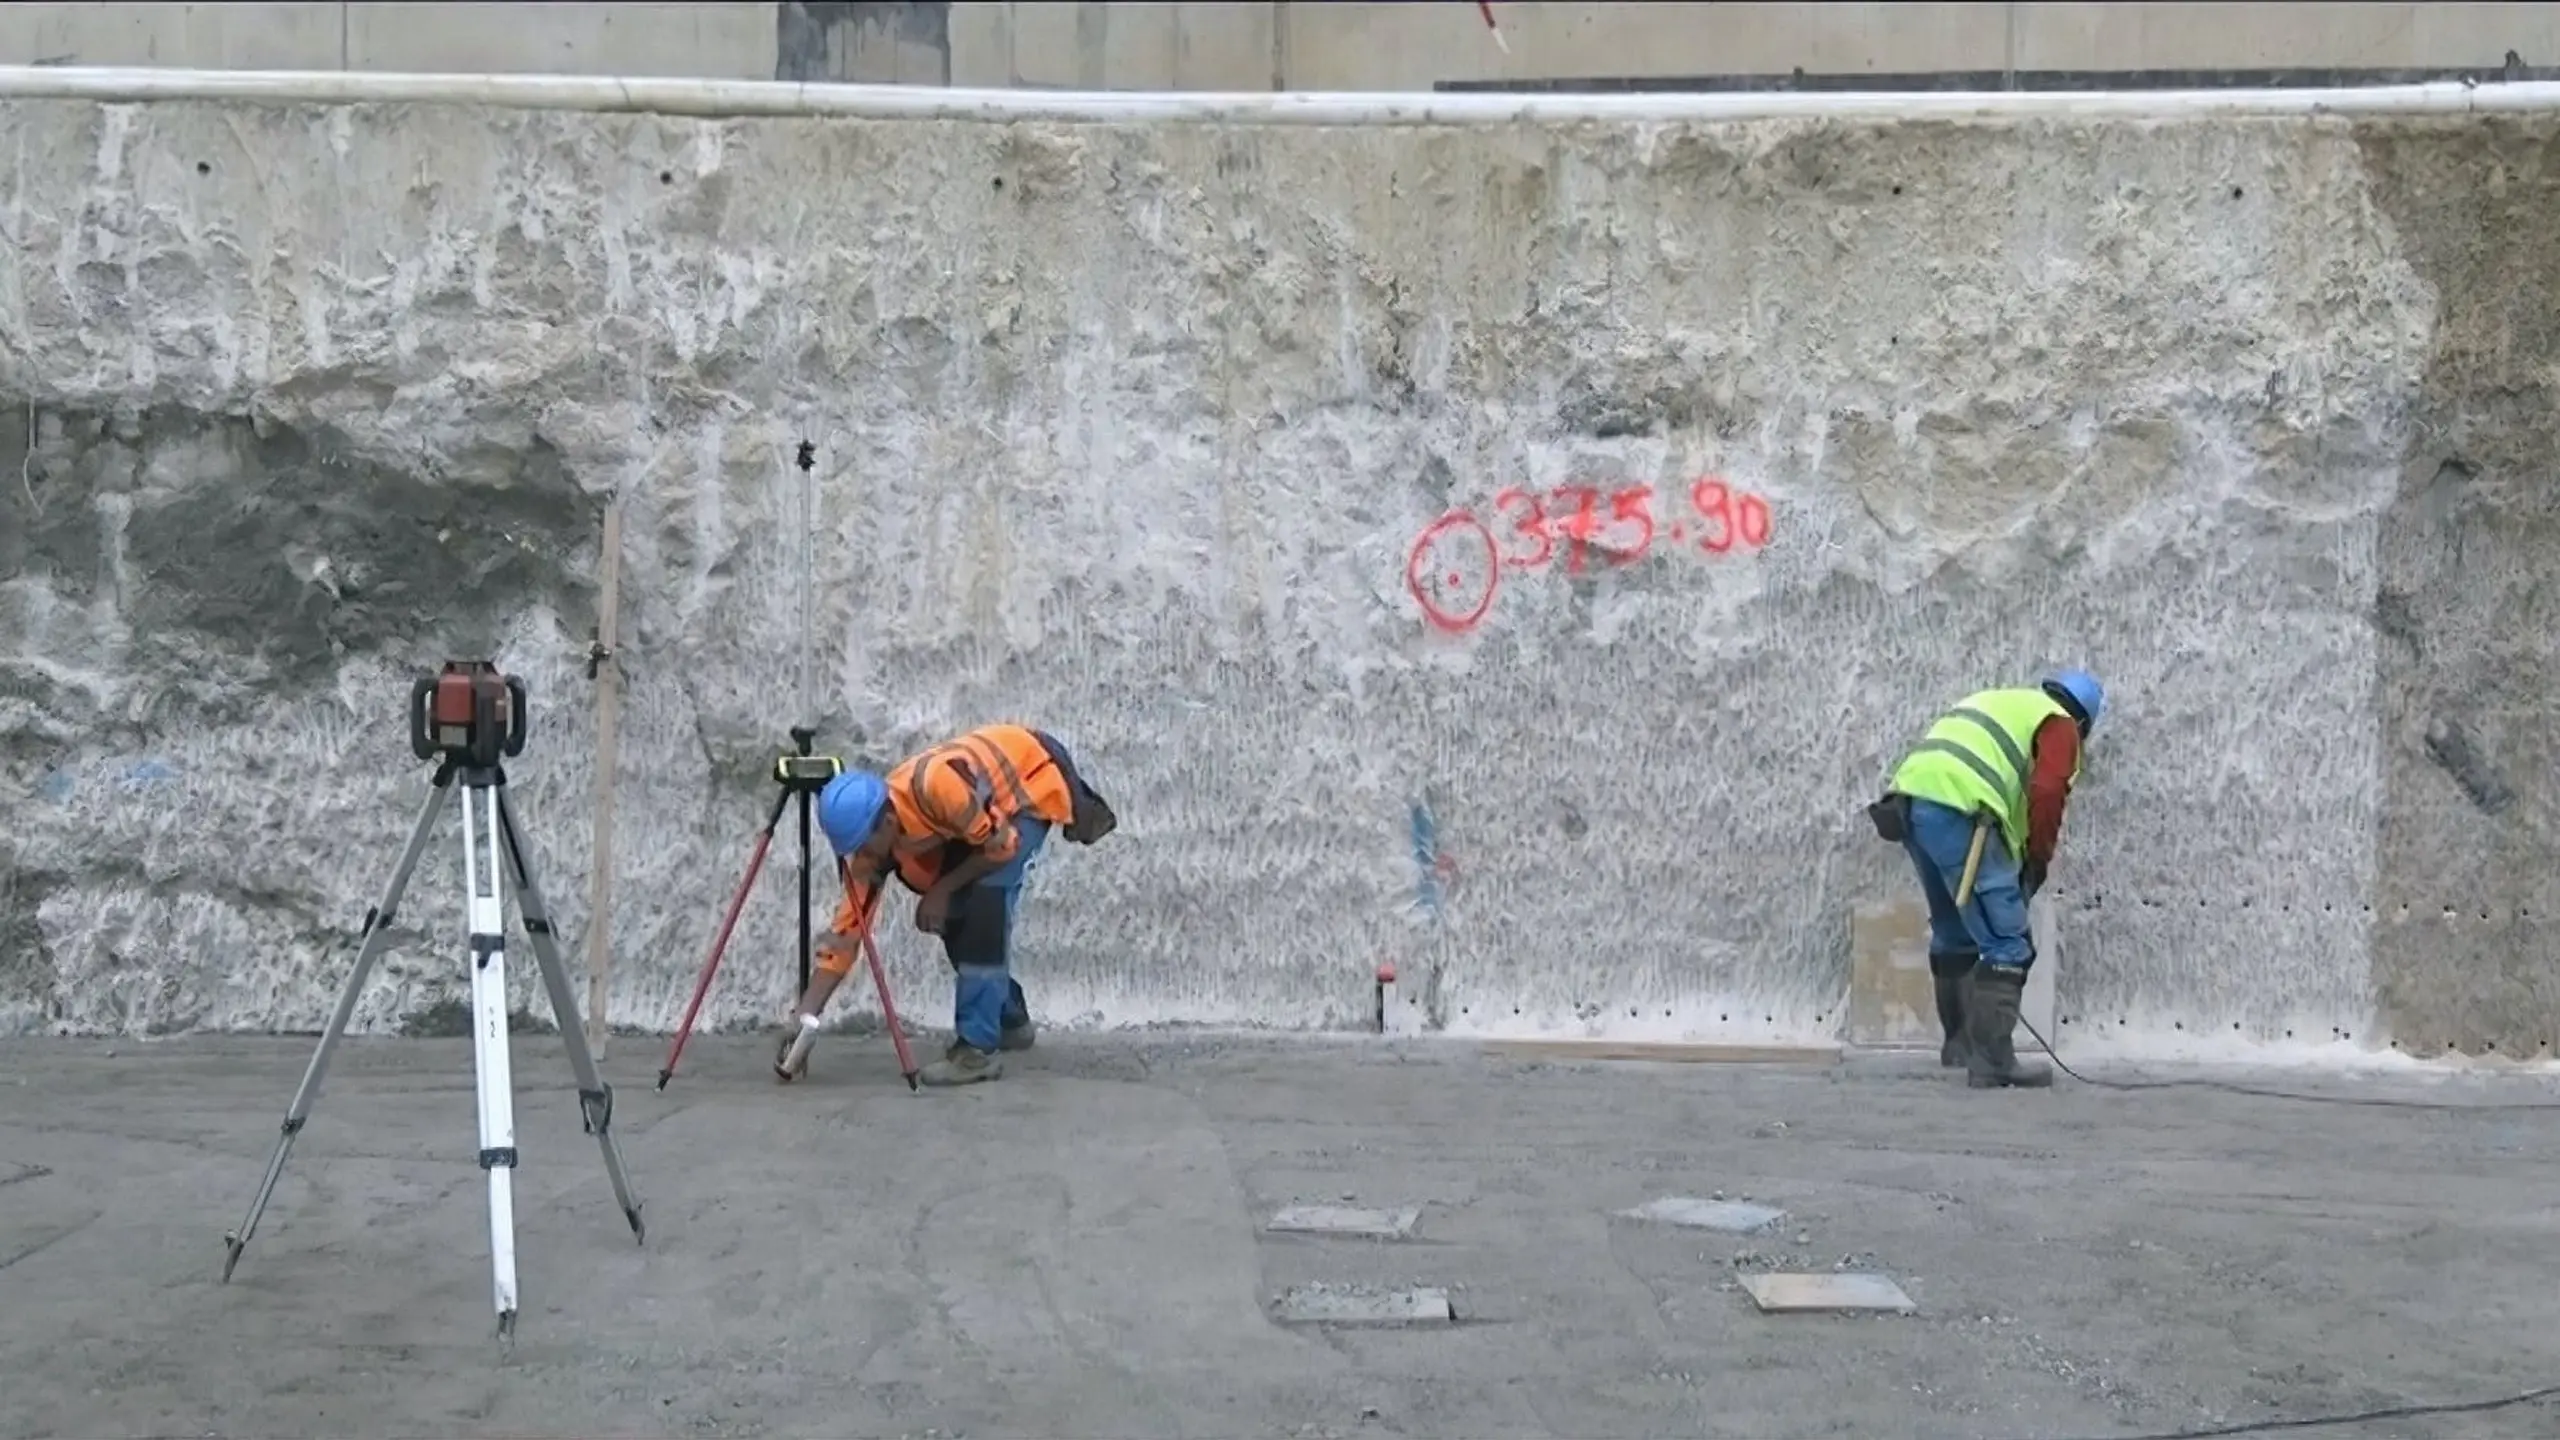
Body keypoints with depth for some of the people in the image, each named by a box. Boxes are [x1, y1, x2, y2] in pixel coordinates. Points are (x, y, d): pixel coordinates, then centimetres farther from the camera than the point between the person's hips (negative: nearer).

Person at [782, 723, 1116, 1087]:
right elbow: (848, 926, -12)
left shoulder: (936, 786, -40)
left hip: (1034, 778, -7)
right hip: (987, 801, 7)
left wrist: (942, 890, -19)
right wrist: (804, 1013, -15)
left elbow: (1002, 846, -26)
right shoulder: (871, 839, -17)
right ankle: (1011, 1019, 24)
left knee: (986, 902, -21)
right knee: (957, 916, 1)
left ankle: (977, 1048, -15)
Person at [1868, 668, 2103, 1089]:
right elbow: (2046, 795, -5)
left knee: (1953, 931, 25)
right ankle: (1992, 1061, -10)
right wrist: (2037, 863, 7)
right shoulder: (2060, 725, 11)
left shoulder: (1999, 702, 34)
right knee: (2007, 945, -4)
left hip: (1910, 797, 8)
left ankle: (1960, 1042, 36)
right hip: (1956, 809, -8)